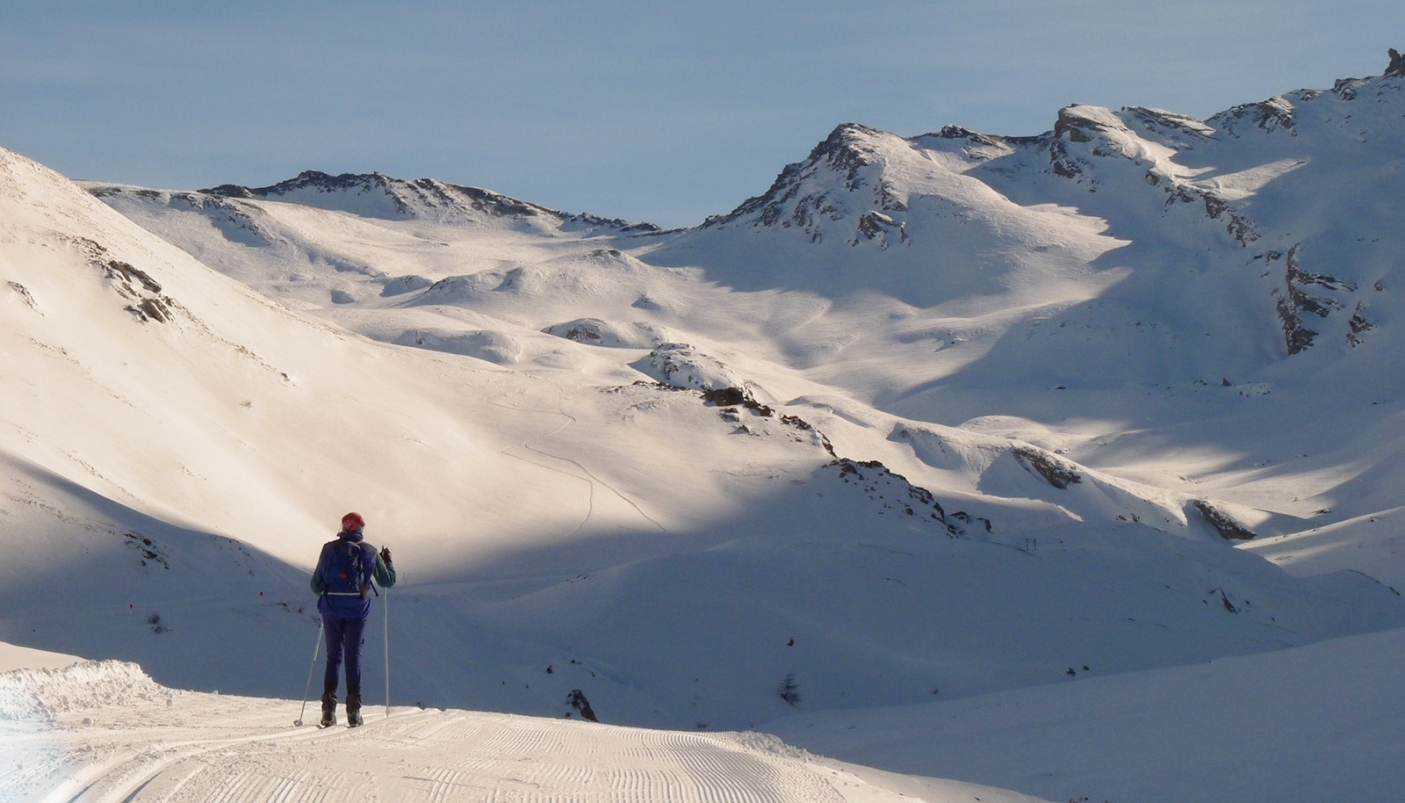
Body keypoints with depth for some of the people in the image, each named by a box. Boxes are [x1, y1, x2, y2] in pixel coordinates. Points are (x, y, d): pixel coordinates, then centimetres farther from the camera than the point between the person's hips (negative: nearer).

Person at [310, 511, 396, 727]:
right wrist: (388, 560, 29)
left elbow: (316, 585, 6)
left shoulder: (329, 549, 4)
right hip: (357, 610, 0)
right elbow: (388, 581, 12)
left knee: (334, 656, 9)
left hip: (332, 609, 0)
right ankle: (353, 711, 2)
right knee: (353, 656, 7)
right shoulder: (369, 552, 4)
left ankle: (329, 709, -1)